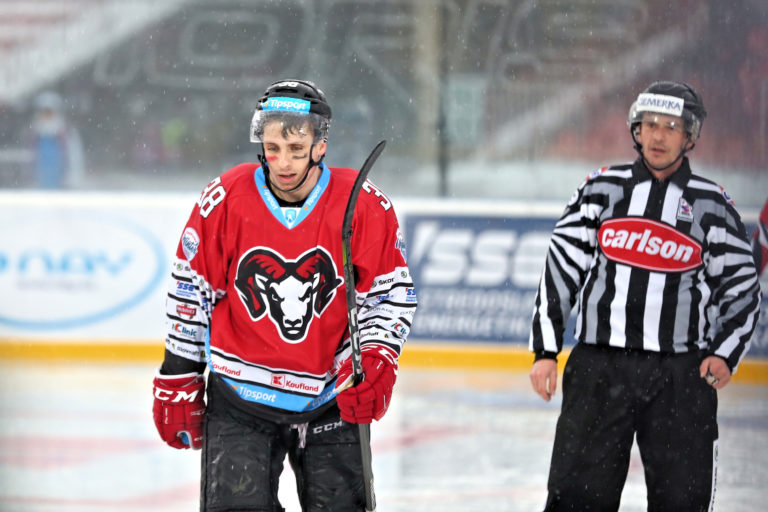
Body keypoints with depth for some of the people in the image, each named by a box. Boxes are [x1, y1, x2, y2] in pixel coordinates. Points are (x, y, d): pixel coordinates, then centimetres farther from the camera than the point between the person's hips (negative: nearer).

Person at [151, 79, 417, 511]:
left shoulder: (365, 207, -10)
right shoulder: (225, 201, -10)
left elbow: (394, 294, 0)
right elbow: (190, 293, 1)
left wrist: (376, 361, -16)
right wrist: (178, 381, 4)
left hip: (330, 397, 1)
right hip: (240, 396, -1)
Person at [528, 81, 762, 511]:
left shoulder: (712, 205, 5)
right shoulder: (602, 189, 7)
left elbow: (742, 286, 8)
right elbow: (560, 267, 7)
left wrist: (725, 354, -7)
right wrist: (546, 351, 1)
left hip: (681, 376, 0)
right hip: (599, 367, 0)